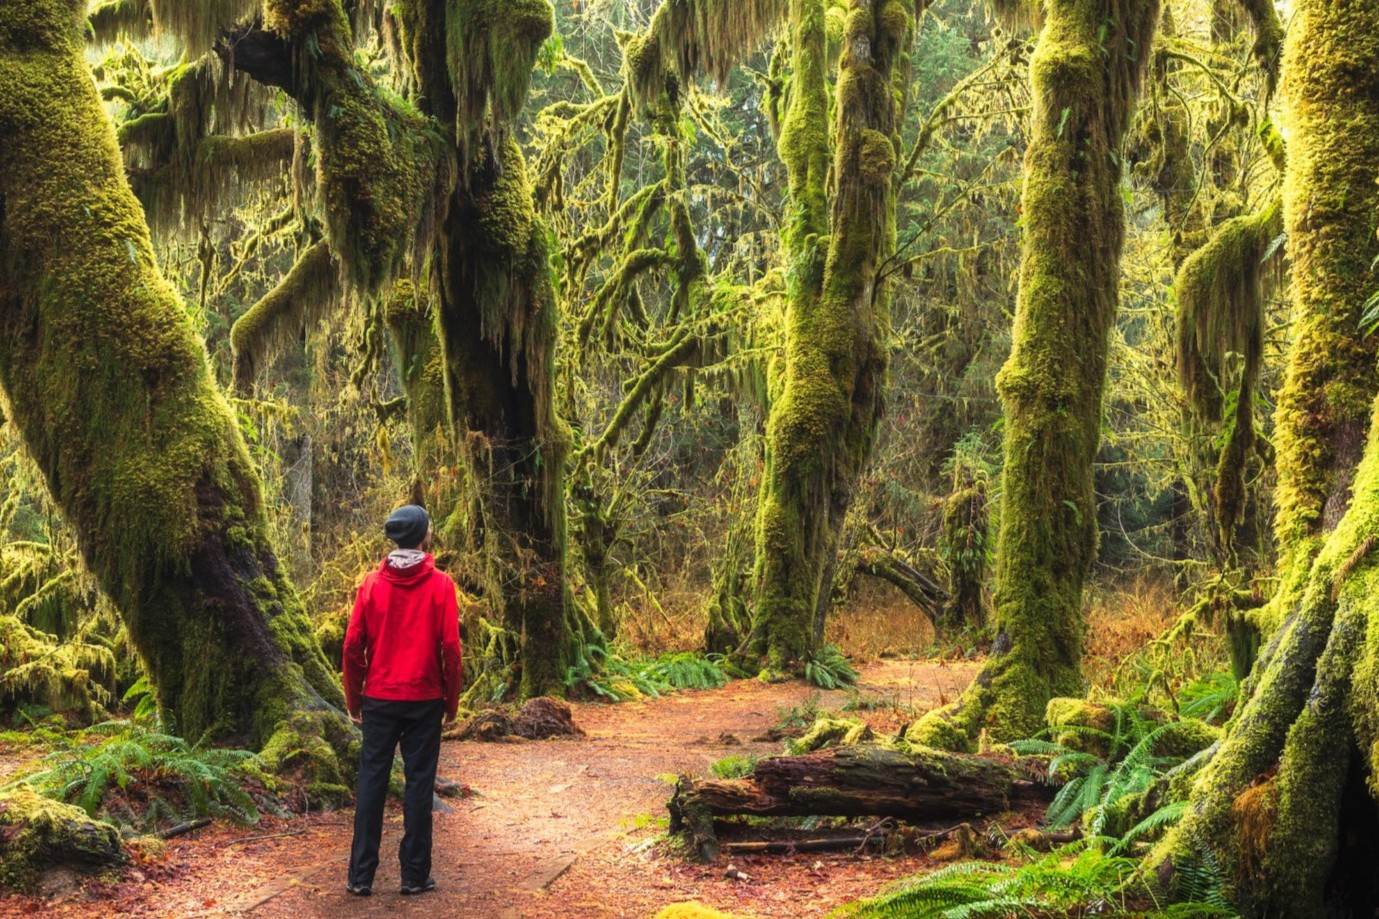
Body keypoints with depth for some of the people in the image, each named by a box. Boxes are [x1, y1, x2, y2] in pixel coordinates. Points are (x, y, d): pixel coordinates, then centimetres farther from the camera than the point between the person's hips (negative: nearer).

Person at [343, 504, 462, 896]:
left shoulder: (372, 583, 0)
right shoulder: (440, 584, -6)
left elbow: (353, 646, -1)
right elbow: (450, 648, -8)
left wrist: (354, 700, 9)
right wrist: (451, 701, 3)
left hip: (379, 700, 2)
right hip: (424, 701, -2)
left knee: (371, 783, 8)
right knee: (419, 784, 5)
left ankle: (361, 875, 9)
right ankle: (415, 875, 8)